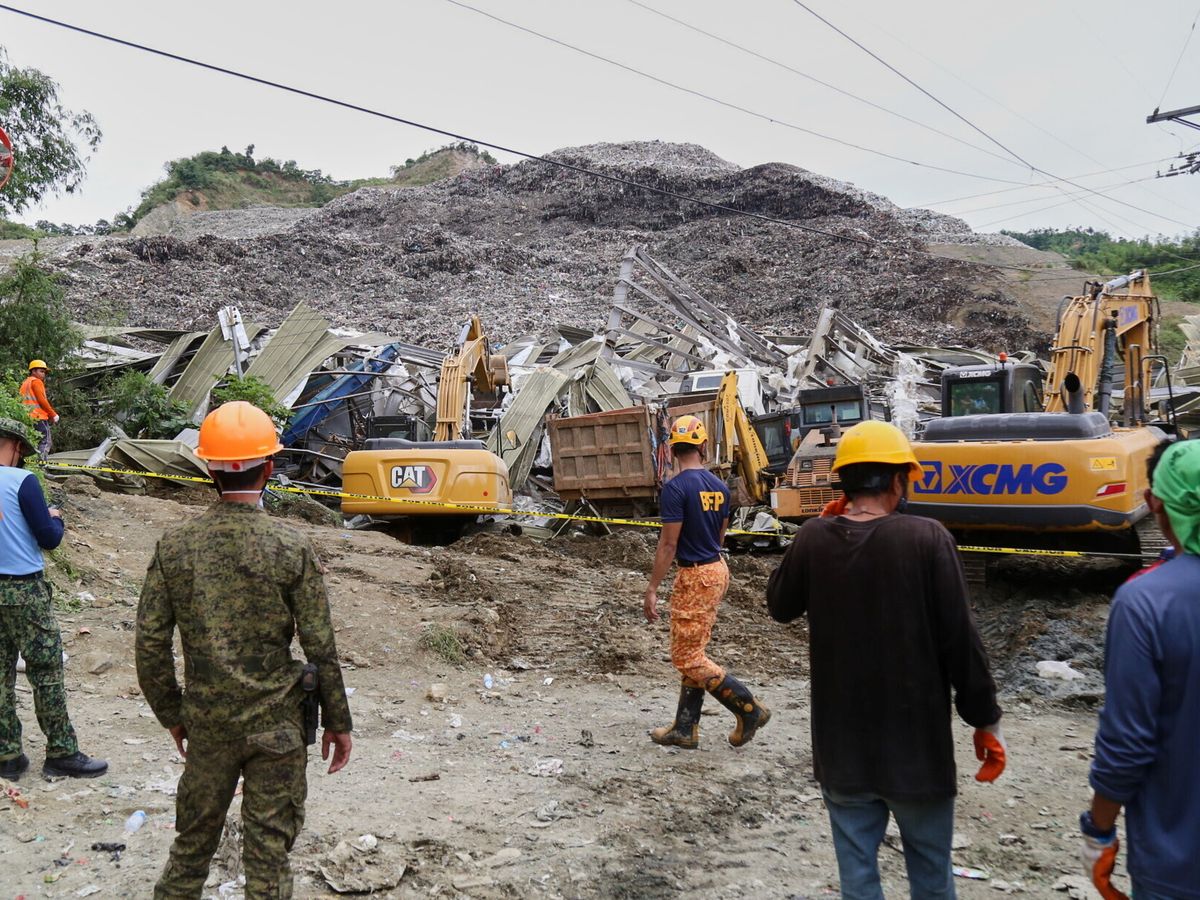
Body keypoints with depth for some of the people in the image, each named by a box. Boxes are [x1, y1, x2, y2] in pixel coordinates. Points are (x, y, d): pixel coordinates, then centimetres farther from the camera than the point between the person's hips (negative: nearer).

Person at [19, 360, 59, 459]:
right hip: (39, 417, -9)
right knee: (44, 443, -12)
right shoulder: (36, 381, -1)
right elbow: (42, 400, -12)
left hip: (27, 418, 9)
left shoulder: (24, 383, 26)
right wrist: (53, 415, -6)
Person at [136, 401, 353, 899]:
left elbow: (150, 644, -2)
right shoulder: (291, 546, -14)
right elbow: (320, 647, -11)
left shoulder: (174, 544, -7)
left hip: (206, 722, 3)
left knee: (193, 839, 22)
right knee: (268, 848, 10)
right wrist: (337, 721, 2)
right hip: (277, 725, -3)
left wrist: (172, 714, 12)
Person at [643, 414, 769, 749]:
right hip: (718, 570, 9)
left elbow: (668, 545, -18)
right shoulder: (719, 486, 6)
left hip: (694, 576, -9)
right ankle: (685, 730, 21)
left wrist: (652, 590, -13)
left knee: (687, 658, 0)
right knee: (694, 653, 14)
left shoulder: (676, 487, -17)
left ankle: (749, 709, 2)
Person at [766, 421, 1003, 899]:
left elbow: (780, 606, 9)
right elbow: (960, 640, -14)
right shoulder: (926, 538, -17)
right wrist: (986, 721, -2)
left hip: (841, 745, 2)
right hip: (915, 743, -2)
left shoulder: (813, 539, -8)